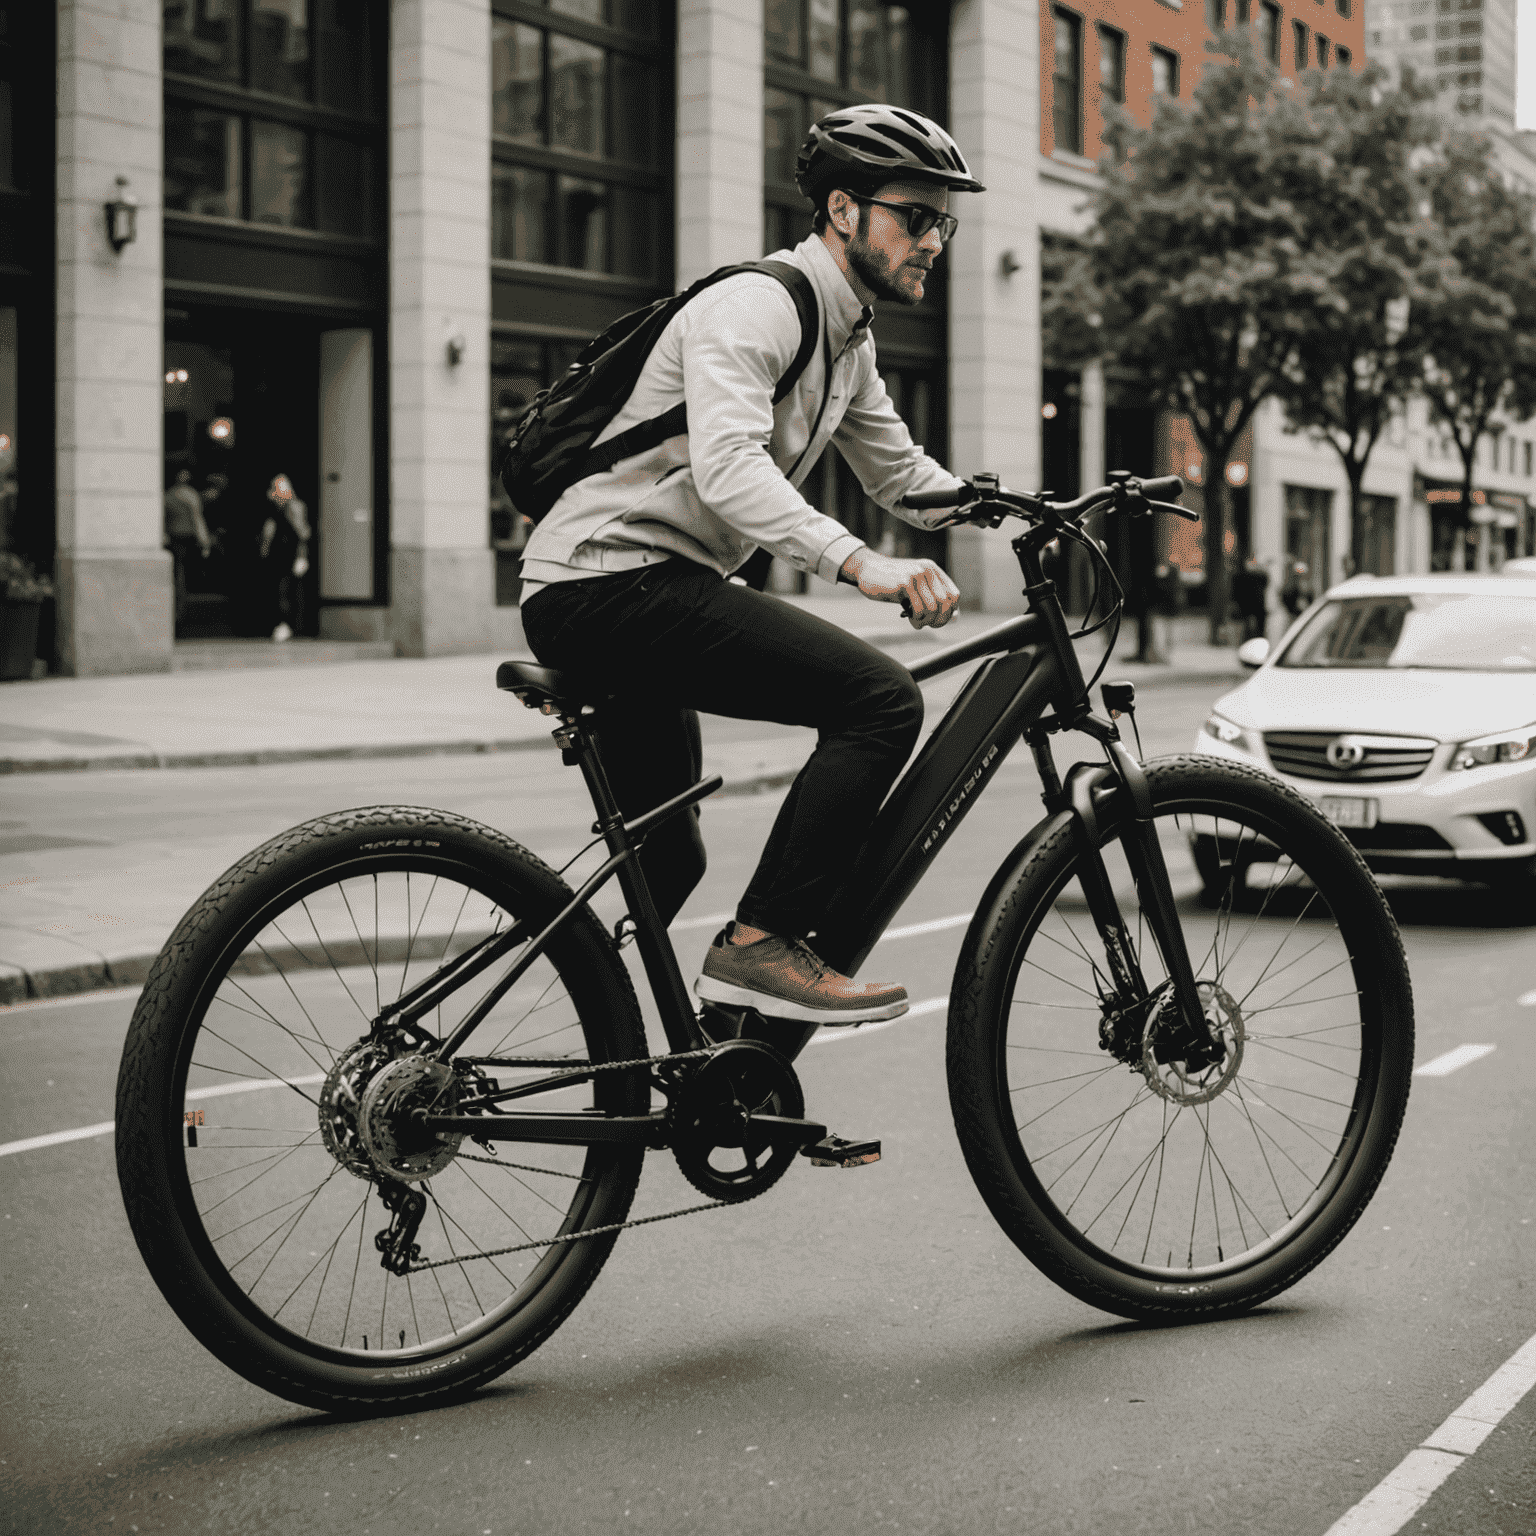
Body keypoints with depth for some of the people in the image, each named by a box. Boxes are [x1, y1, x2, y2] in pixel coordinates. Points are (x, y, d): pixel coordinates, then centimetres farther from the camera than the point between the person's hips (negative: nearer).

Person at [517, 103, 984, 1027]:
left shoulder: (848, 340, 15)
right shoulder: (756, 307, -15)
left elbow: (900, 472, 21)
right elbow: (728, 467, -32)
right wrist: (860, 563, -44)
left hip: (646, 598, 11)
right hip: (611, 584, -11)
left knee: (668, 862, 22)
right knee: (881, 698, -21)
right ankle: (764, 942, -18)